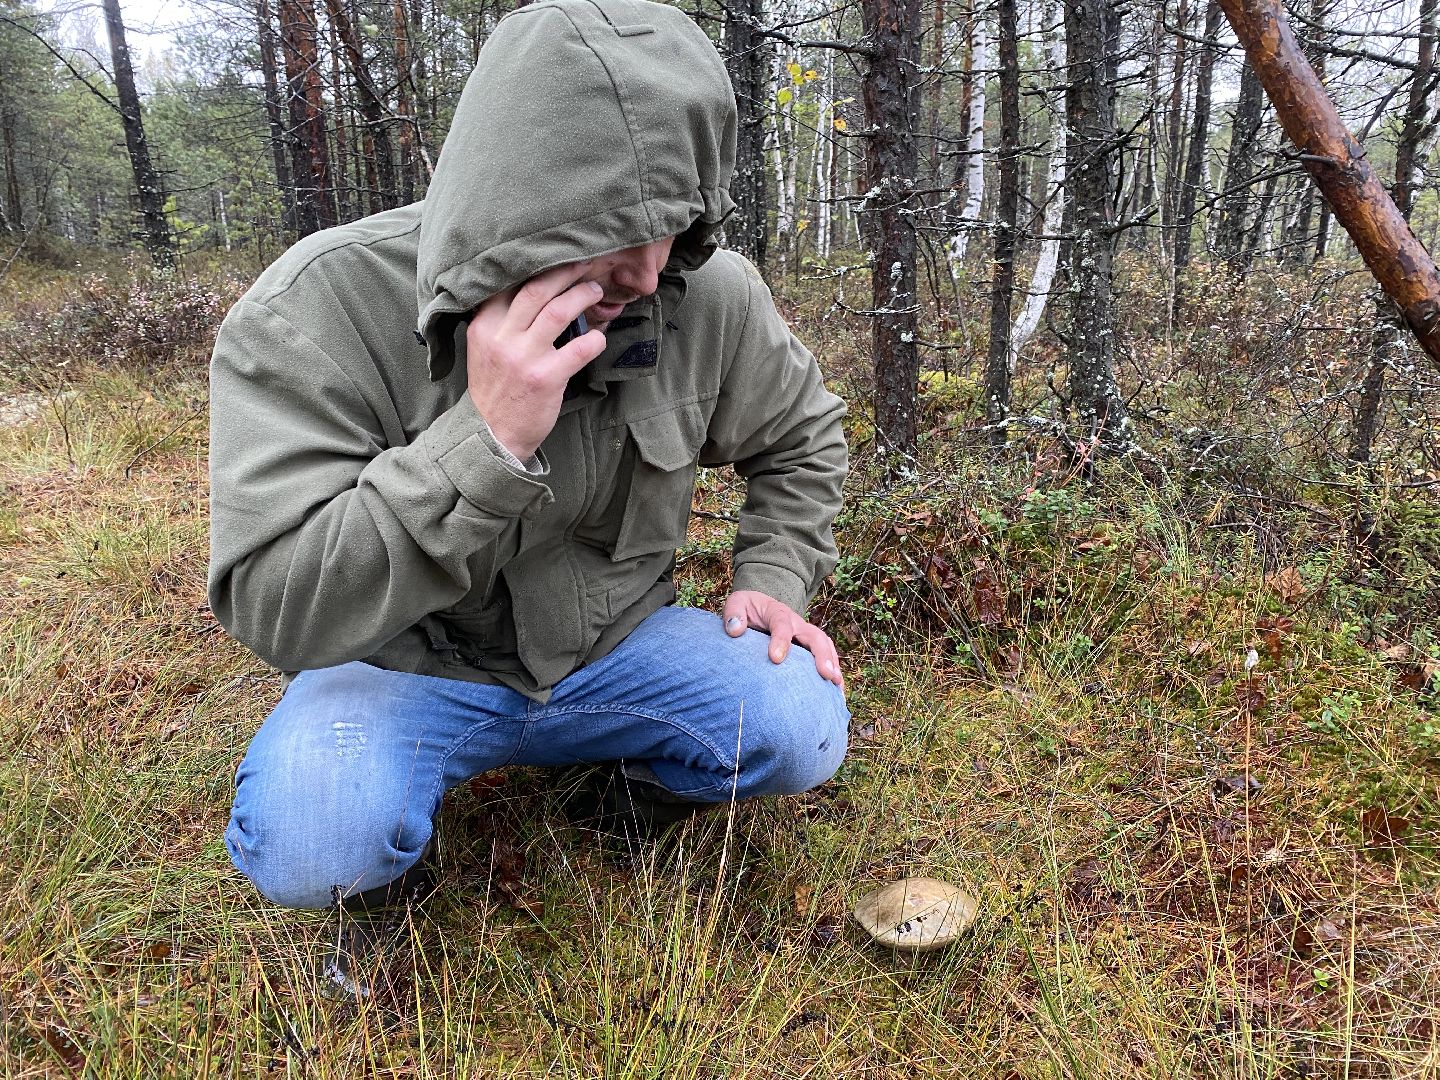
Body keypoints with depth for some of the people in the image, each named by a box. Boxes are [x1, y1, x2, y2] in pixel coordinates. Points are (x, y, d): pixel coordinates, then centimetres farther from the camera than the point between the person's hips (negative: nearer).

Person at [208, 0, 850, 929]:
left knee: (803, 731, -20)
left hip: (612, 643, 3)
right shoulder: (319, 311, -23)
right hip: (411, 663, -2)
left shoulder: (708, 296, -12)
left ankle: (635, 761, 13)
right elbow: (273, 607, -28)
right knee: (312, 843, -32)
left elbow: (803, 434, 9)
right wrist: (487, 440, -38)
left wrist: (774, 580, -6)